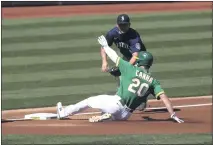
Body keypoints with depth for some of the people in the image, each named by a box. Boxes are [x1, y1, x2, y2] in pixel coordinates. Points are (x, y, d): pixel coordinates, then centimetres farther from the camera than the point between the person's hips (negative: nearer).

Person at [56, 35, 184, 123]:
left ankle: (63, 113, 26)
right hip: (126, 114, 3)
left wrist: (105, 46, 24)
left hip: (115, 103, -3)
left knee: (89, 101, 18)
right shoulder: (153, 81, 4)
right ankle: (107, 117, 2)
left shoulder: (131, 69, -2)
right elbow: (164, 97, -7)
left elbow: (114, 57, 7)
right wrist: (173, 115, -8)